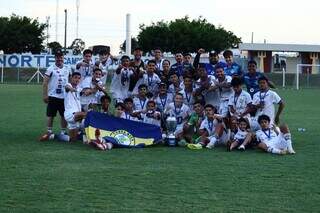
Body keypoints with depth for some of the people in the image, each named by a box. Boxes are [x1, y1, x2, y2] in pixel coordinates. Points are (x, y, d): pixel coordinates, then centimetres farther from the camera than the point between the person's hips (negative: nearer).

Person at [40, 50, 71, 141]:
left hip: (64, 96, 4)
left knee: (64, 115, 9)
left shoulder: (67, 69, 8)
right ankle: (49, 132, 11)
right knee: (50, 115, 1)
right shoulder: (51, 69, -6)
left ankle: (63, 132, 19)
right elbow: (45, 83, -7)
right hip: (53, 96, -4)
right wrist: (45, 95, -13)